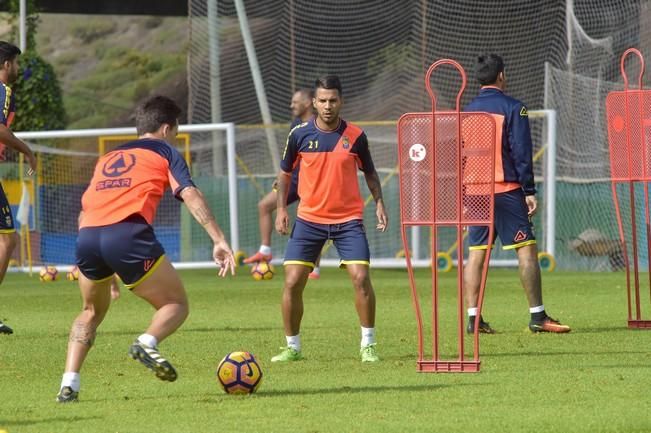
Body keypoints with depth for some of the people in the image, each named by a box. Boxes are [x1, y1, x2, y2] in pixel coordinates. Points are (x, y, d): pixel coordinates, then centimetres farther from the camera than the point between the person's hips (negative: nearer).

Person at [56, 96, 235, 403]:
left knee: (92, 312, 28)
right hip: (128, 235, -5)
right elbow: (189, 194, 2)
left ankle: (68, 385, 12)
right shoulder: (165, 152, 18)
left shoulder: (107, 158, 33)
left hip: (86, 237, 5)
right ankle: (147, 343, -22)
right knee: (176, 304, 10)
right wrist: (219, 240, -6)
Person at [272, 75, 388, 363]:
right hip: (309, 219, 1)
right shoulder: (299, 135, -3)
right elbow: (285, 172, 11)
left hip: (348, 220, -1)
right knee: (292, 282, -6)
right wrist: (281, 208, 1)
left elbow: (369, 172, 11)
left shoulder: (355, 136, -3)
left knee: (361, 278, -13)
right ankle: (292, 347, 10)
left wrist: (379, 202, -2)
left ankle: (368, 345, 1)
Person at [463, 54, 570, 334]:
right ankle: (537, 316, -6)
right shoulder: (512, 108, -5)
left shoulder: (468, 111, 11)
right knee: (526, 249, -3)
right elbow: (521, 153, -10)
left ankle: (473, 318, 1)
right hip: (506, 190, -5)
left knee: (476, 253, 5)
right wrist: (529, 191, -8)